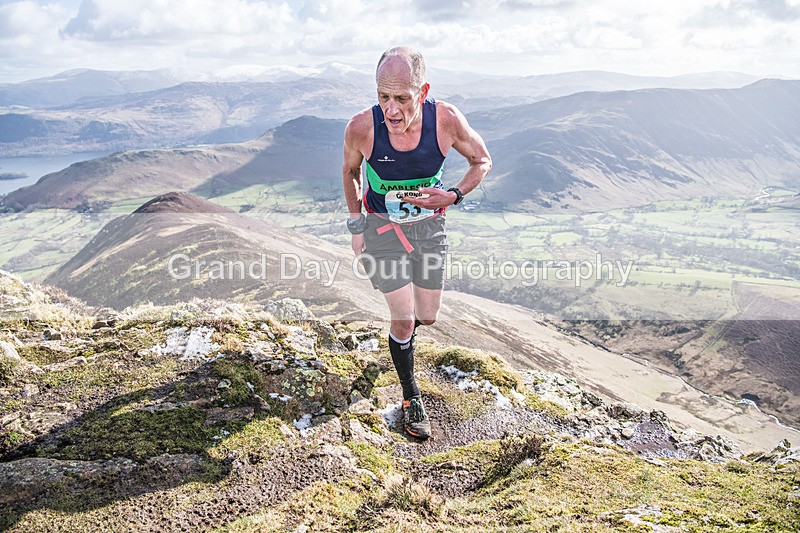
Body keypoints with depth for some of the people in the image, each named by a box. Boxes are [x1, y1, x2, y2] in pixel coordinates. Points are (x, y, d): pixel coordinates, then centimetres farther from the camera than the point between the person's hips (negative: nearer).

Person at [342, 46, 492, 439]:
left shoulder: (447, 120, -25)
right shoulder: (362, 127, -26)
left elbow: (482, 161, -6)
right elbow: (349, 170, -3)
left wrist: (452, 196, -23)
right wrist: (356, 227, -1)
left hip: (429, 225, 2)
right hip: (381, 225, -2)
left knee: (427, 317, 12)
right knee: (404, 320, -5)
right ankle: (411, 398, 19)